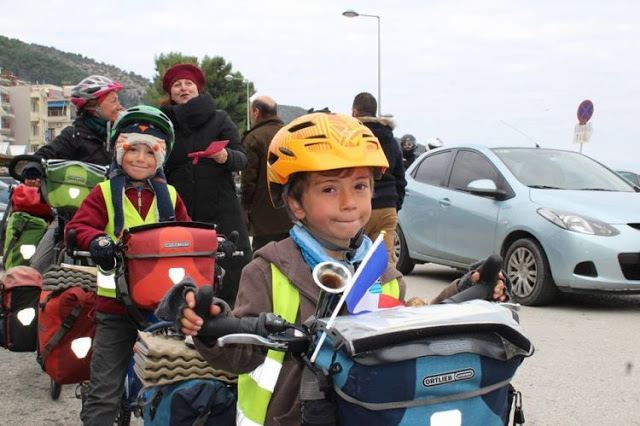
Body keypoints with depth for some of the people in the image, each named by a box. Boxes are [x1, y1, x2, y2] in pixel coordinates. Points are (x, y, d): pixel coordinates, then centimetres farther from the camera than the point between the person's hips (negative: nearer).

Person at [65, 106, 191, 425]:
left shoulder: (169, 195, 11)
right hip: (116, 303, -3)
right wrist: (96, 240, -30)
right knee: (105, 390, 1)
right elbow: (78, 226, -10)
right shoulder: (104, 193, 0)